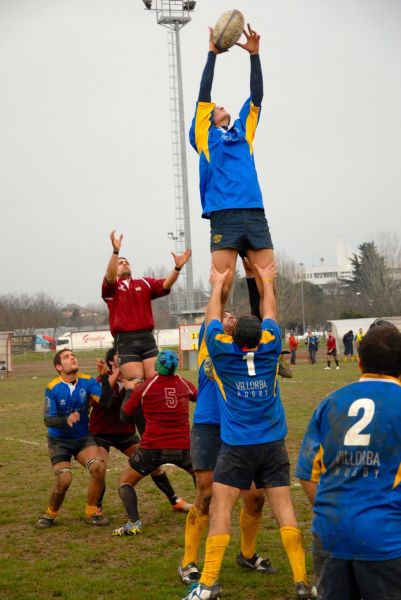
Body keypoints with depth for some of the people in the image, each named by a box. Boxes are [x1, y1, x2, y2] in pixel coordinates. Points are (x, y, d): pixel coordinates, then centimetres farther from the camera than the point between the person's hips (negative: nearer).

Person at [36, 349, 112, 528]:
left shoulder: (87, 381, -9)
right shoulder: (52, 389, -15)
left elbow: (104, 401, -23)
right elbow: (48, 419, -19)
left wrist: (104, 377, -38)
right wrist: (66, 420, -39)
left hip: (83, 438, 2)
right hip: (59, 441, -2)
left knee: (99, 467, -23)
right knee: (64, 479, -20)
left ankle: (91, 512, -1)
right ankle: (50, 514, 10)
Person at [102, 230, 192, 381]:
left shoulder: (145, 283, 17)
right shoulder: (111, 287, 7)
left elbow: (165, 284, 2)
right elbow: (110, 277, -15)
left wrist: (177, 267, -17)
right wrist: (116, 251, -31)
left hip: (147, 338, 3)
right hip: (125, 341, -3)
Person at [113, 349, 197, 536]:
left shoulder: (144, 387, -4)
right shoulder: (184, 384, 3)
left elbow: (124, 416, 6)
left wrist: (129, 390, 18)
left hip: (153, 448, -2)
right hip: (183, 447, 3)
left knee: (126, 482, 13)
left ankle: (134, 523, -6)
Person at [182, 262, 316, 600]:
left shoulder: (223, 351, -7)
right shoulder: (270, 348, -3)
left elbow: (212, 318, 11)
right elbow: (270, 315, 16)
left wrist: (218, 285, 27)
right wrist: (267, 281, 31)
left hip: (237, 446, -2)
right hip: (273, 444, 2)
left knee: (220, 508, 0)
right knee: (284, 508, 3)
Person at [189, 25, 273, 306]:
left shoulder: (243, 132, 24)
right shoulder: (205, 136, 15)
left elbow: (257, 96, 21)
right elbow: (204, 95, 9)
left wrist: (254, 54, 15)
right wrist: (212, 54, 9)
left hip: (256, 216, 4)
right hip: (224, 217, -4)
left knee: (268, 287, -1)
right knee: (222, 288, -9)